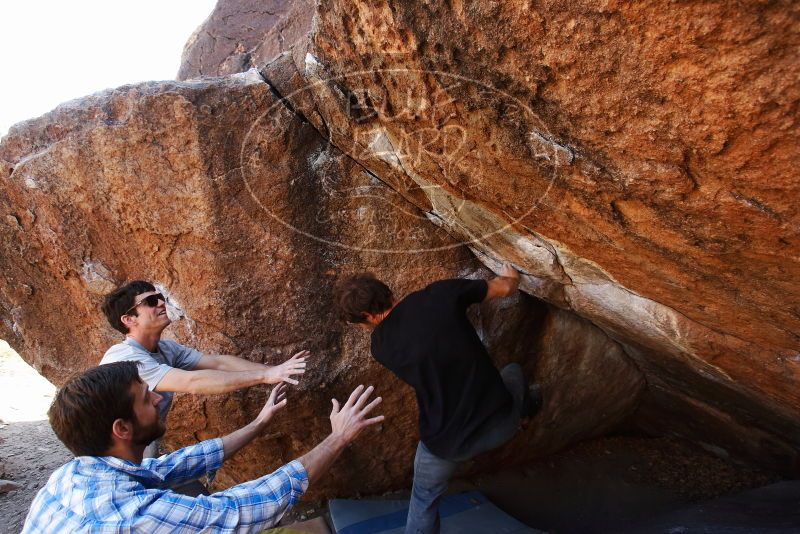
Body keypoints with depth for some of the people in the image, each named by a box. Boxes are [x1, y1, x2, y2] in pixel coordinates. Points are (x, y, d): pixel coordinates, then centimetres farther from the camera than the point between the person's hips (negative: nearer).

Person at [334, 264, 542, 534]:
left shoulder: (380, 344, -9)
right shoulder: (442, 293, -15)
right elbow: (505, 288, 0)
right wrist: (510, 276, 24)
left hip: (447, 445, -1)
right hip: (500, 424, 1)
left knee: (423, 500, 30)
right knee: (513, 373, 35)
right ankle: (528, 407, 68)